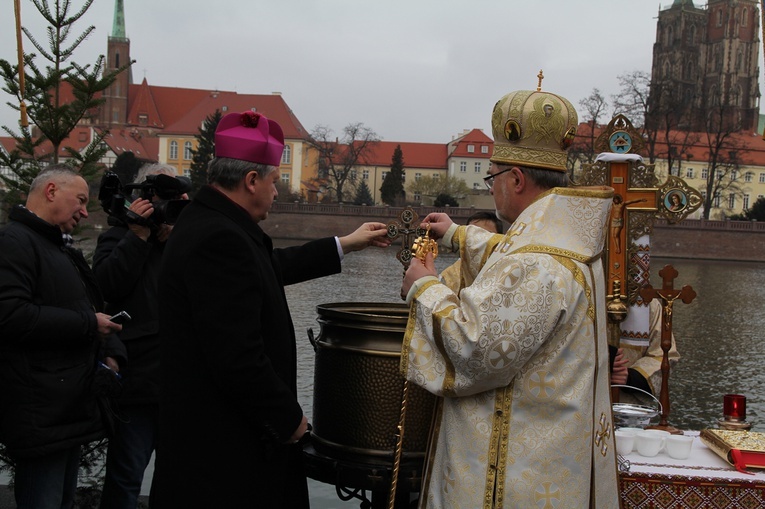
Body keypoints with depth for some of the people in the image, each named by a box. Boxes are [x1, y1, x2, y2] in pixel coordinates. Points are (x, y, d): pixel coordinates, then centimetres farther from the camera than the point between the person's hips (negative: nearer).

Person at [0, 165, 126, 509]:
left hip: (71, 407, 10)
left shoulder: (58, 246, 21)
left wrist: (108, 351, 7)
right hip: (41, 413, -10)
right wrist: (88, 324, -17)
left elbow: (88, 307, 26)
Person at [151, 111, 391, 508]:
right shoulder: (219, 239, -24)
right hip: (221, 445, -10)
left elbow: (272, 266, 24)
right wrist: (290, 419, -12)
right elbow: (238, 358, -27)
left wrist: (346, 245, 31)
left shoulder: (208, 222, 7)